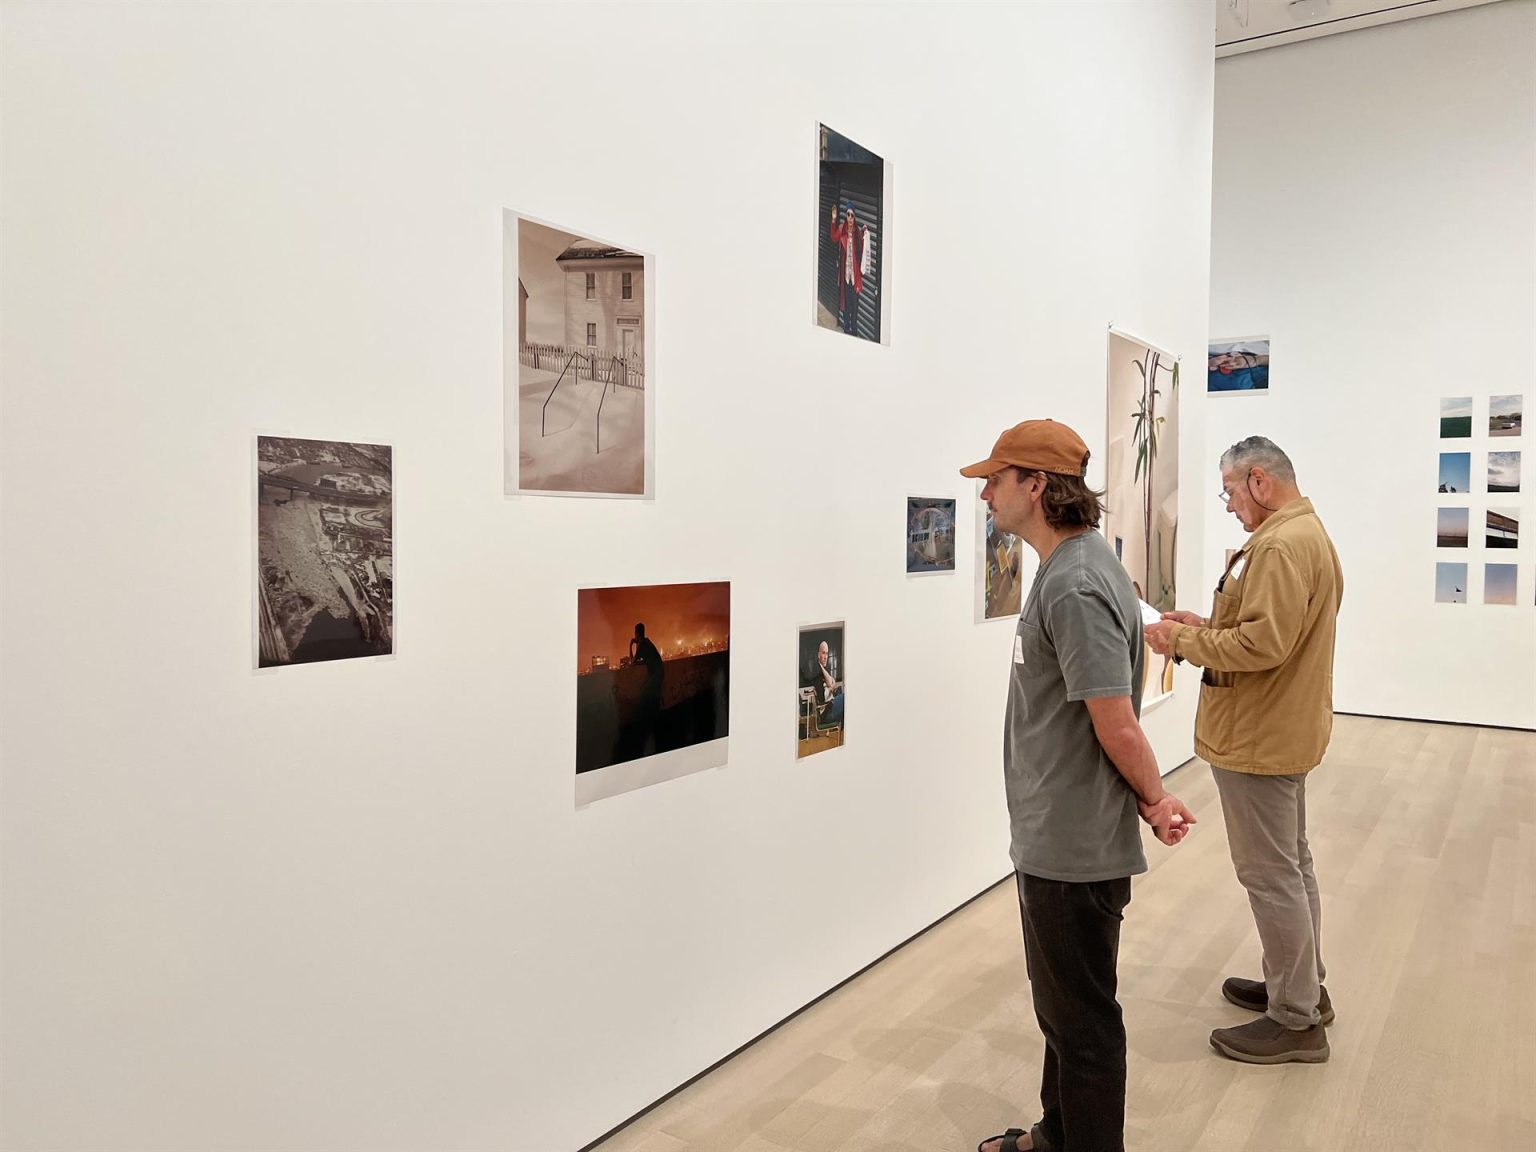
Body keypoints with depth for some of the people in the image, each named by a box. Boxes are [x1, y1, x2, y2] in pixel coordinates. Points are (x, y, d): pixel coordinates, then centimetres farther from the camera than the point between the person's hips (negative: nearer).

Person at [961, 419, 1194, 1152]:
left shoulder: (1074, 586, -24)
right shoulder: (1071, 567, 8)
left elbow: (1118, 726, -23)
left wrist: (1155, 800, -7)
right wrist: (1149, 801, 9)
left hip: (1075, 848, -10)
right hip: (1054, 839, 10)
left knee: (1082, 1018, 8)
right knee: (1060, 1004, 24)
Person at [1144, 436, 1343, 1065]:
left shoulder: (1281, 546, -22)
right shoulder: (1307, 533, 13)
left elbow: (1263, 643, -29)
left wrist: (1184, 641, -17)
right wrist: (1204, 625, 7)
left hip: (1259, 738, -11)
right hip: (1283, 727, 11)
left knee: (1270, 874, 0)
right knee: (1291, 864, 20)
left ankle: (1295, 1022, 12)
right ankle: (1301, 986, 35)